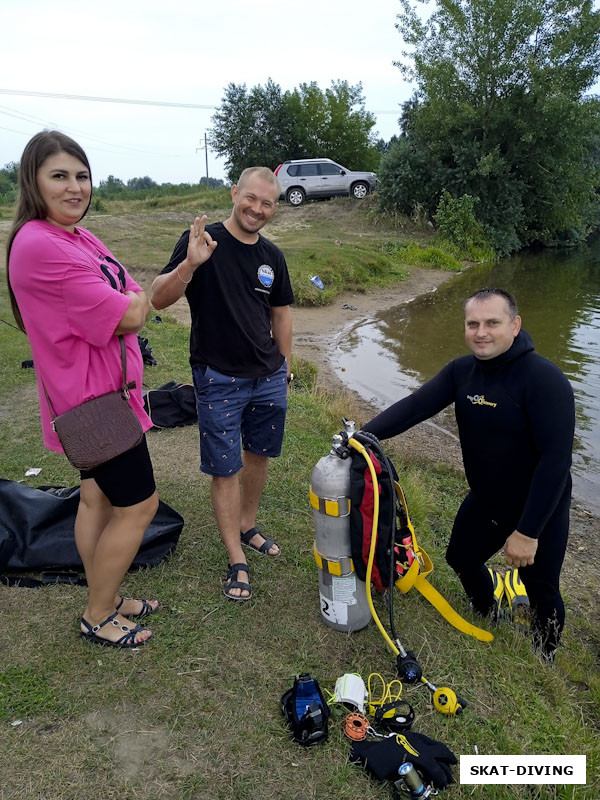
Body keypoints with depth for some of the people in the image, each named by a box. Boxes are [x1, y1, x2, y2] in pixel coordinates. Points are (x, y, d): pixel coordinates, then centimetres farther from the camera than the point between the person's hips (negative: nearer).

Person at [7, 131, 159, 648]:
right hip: (95, 398, -9)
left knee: (98, 498, 19)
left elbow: (138, 299, 10)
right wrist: (135, 302, -3)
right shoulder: (39, 245, -23)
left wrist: (123, 305, -9)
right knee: (139, 505, 2)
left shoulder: (81, 237, 9)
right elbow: (131, 315, -22)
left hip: (100, 394, 10)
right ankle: (98, 617, 22)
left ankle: (106, 599, 37)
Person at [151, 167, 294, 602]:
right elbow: (159, 299, -17)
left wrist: (286, 369, 16)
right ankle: (237, 560, 15)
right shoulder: (202, 240, -10)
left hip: (269, 377, 5)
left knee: (259, 454, 16)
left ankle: (248, 525, 39)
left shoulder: (272, 256, 6)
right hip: (219, 381, -5)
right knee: (225, 470, 2)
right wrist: (190, 264, -34)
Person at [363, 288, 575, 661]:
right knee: (462, 559, 23)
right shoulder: (462, 370, -8)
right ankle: (491, 618, 55)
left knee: (542, 591, 13)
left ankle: (544, 665, 44)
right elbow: (414, 406, -19)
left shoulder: (545, 379, -28)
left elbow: (556, 459, -29)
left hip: (539, 507, -6)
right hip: (484, 498, 6)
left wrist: (528, 531, -28)